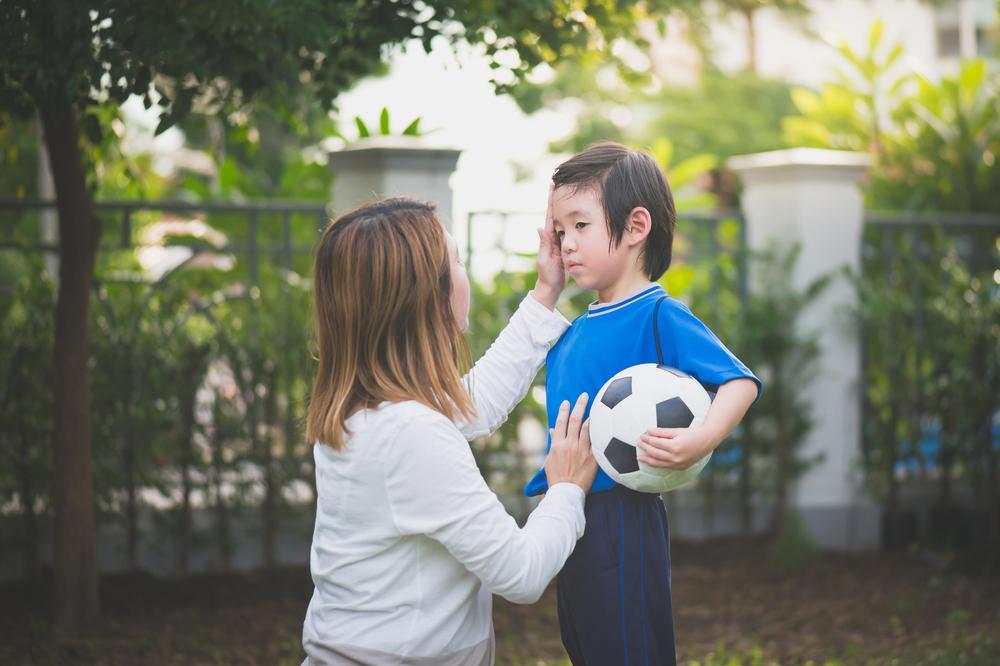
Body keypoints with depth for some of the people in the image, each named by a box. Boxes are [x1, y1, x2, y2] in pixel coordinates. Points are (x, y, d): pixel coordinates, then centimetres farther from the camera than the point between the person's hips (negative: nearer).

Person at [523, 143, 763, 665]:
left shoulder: (660, 317, -13)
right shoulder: (573, 332, 12)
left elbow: (739, 382, -21)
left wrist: (700, 441, -35)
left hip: (621, 520, -9)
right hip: (568, 518, 9)